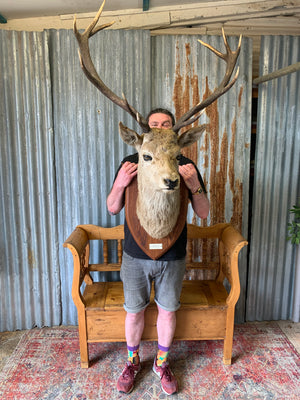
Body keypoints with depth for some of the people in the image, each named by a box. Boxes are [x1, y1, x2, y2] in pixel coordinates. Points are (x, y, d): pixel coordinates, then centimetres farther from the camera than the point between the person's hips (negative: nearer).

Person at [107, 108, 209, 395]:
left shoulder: (185, 166, -4)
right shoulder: (131, 163, -3)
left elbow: (203, 213, -5)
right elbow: (112, 209, -1)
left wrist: (195, 186, -24)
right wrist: (120, 184, -22)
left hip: (172, 256, 0)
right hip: (135, 255, 0)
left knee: (167, 310, 16)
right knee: (134, 311, 15)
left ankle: (162, 363, 41)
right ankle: (132, 362, 41)